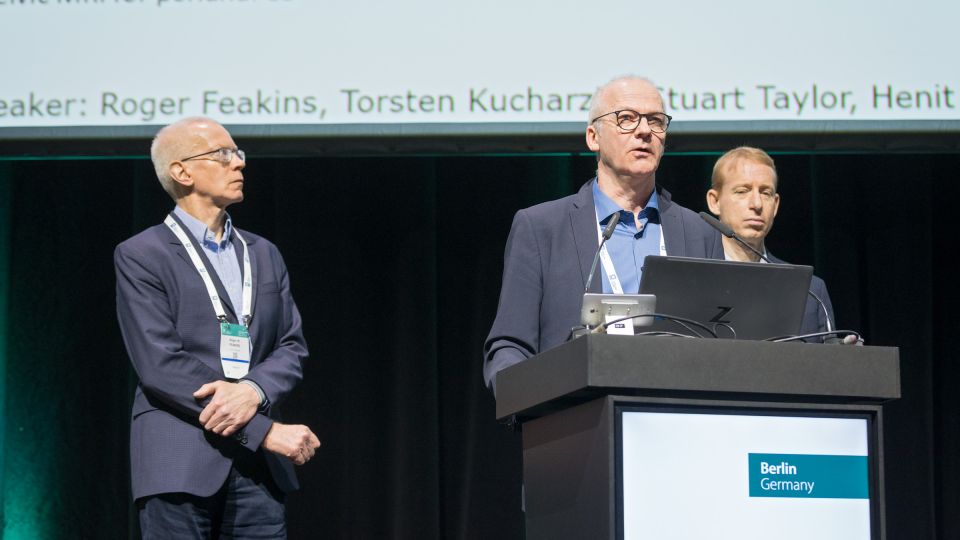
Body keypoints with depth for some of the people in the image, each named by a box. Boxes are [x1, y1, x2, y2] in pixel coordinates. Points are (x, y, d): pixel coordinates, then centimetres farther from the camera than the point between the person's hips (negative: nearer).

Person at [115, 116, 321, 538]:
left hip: (257, 466, 5)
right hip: (180, 461, -5)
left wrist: (253, 390, -12)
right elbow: (161, 365, -11)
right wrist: (265, 430, -14)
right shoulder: (140, 256, -1)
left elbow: (292, 347, 13)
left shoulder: (263, 255, 18)